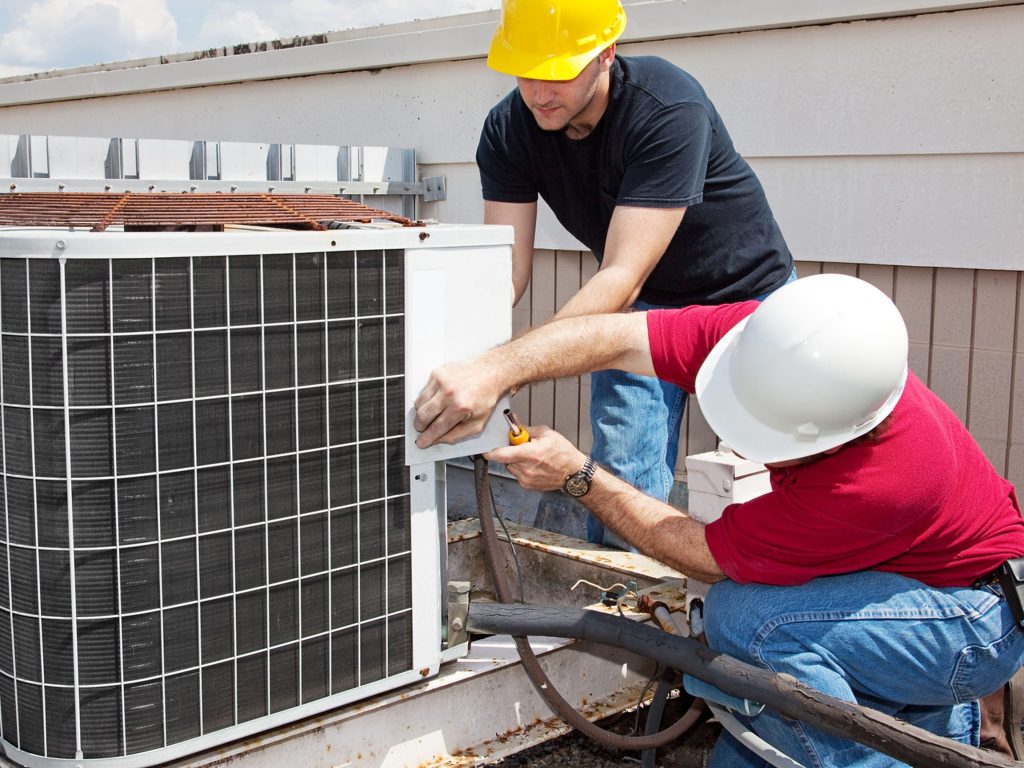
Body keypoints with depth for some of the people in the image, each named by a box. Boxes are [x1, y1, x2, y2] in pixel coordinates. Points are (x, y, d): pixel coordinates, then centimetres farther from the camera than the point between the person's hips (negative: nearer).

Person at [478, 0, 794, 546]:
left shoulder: (669, 110, -34)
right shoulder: (509, 130, -17)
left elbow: (622, 276, -40)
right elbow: (505, 268, -21)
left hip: (743, 292, -3)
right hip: (640, 304, 4)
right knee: (620, 482, -6)